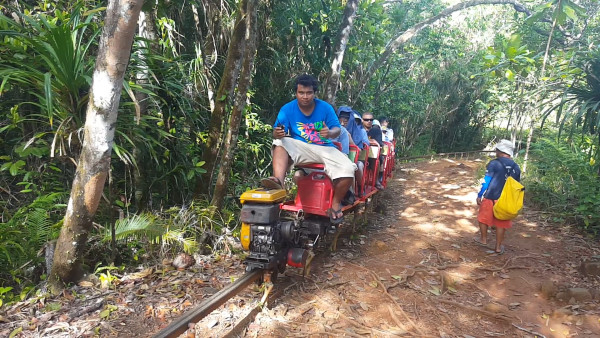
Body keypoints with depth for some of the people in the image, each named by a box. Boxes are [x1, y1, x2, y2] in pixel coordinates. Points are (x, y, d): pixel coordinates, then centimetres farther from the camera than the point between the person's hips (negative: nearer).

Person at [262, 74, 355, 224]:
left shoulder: (325, 108, -3)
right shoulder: (287, 109, -4)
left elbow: (337, 129, -2)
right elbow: (276, 132, -10)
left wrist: (330, 133, -27)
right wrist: (277, 133, -36)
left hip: (325, 149, 0)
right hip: (300, 148, 1)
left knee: (348, 170, -24)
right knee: (280, 143, -26)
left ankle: (336, 202, -1)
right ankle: (278, 181, -44)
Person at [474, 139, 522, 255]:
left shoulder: (494, 163, -11)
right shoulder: (516, 167, 5)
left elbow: (486, 181, -12)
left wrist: (479, 195, -5)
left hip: (490, 197, -4)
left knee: (483, 218, 16)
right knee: (501, 223, 11)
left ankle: (483, 240, 29)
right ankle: (498, 247, 16)